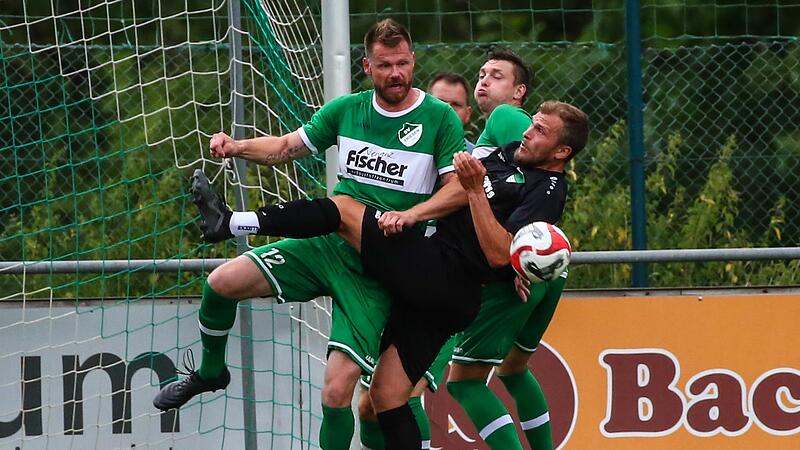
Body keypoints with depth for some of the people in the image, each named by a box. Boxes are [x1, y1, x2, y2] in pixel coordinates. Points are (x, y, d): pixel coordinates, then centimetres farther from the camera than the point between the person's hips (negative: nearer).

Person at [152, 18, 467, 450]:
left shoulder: (441, 119, -7)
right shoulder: (347, 109, 5)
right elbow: (289, 146, 14)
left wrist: (408, 215, -26)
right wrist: (237, 146, -5)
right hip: (325, 244, 4)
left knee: (337, 390, -16)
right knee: (222, 282, -10)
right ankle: (211, 372, 19)